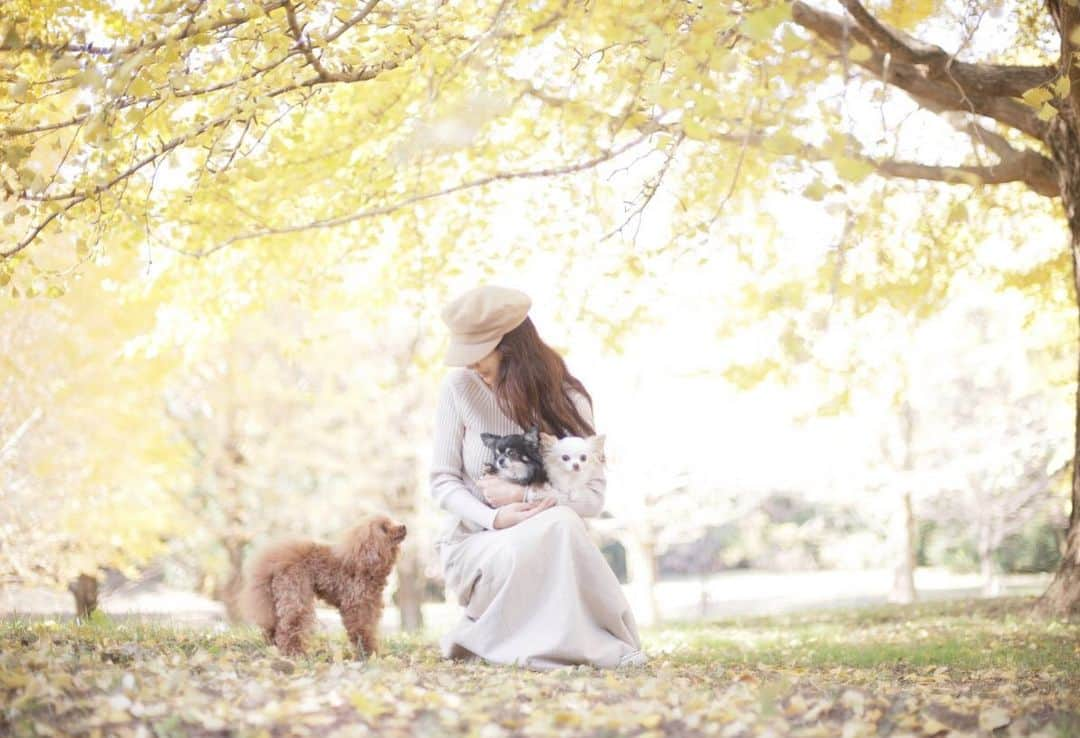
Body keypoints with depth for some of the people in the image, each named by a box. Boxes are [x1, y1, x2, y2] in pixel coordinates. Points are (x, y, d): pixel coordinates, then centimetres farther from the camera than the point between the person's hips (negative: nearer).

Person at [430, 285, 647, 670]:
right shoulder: (460, 387, -6)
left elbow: (592, 496, -9)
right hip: (476, 542, -2)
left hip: (547, 543, 2)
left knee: (561, 522, -35)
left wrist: (522, 494, -21)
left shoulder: (566, 398, -6)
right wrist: (493, 518, -23)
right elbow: (442, 481, -5)